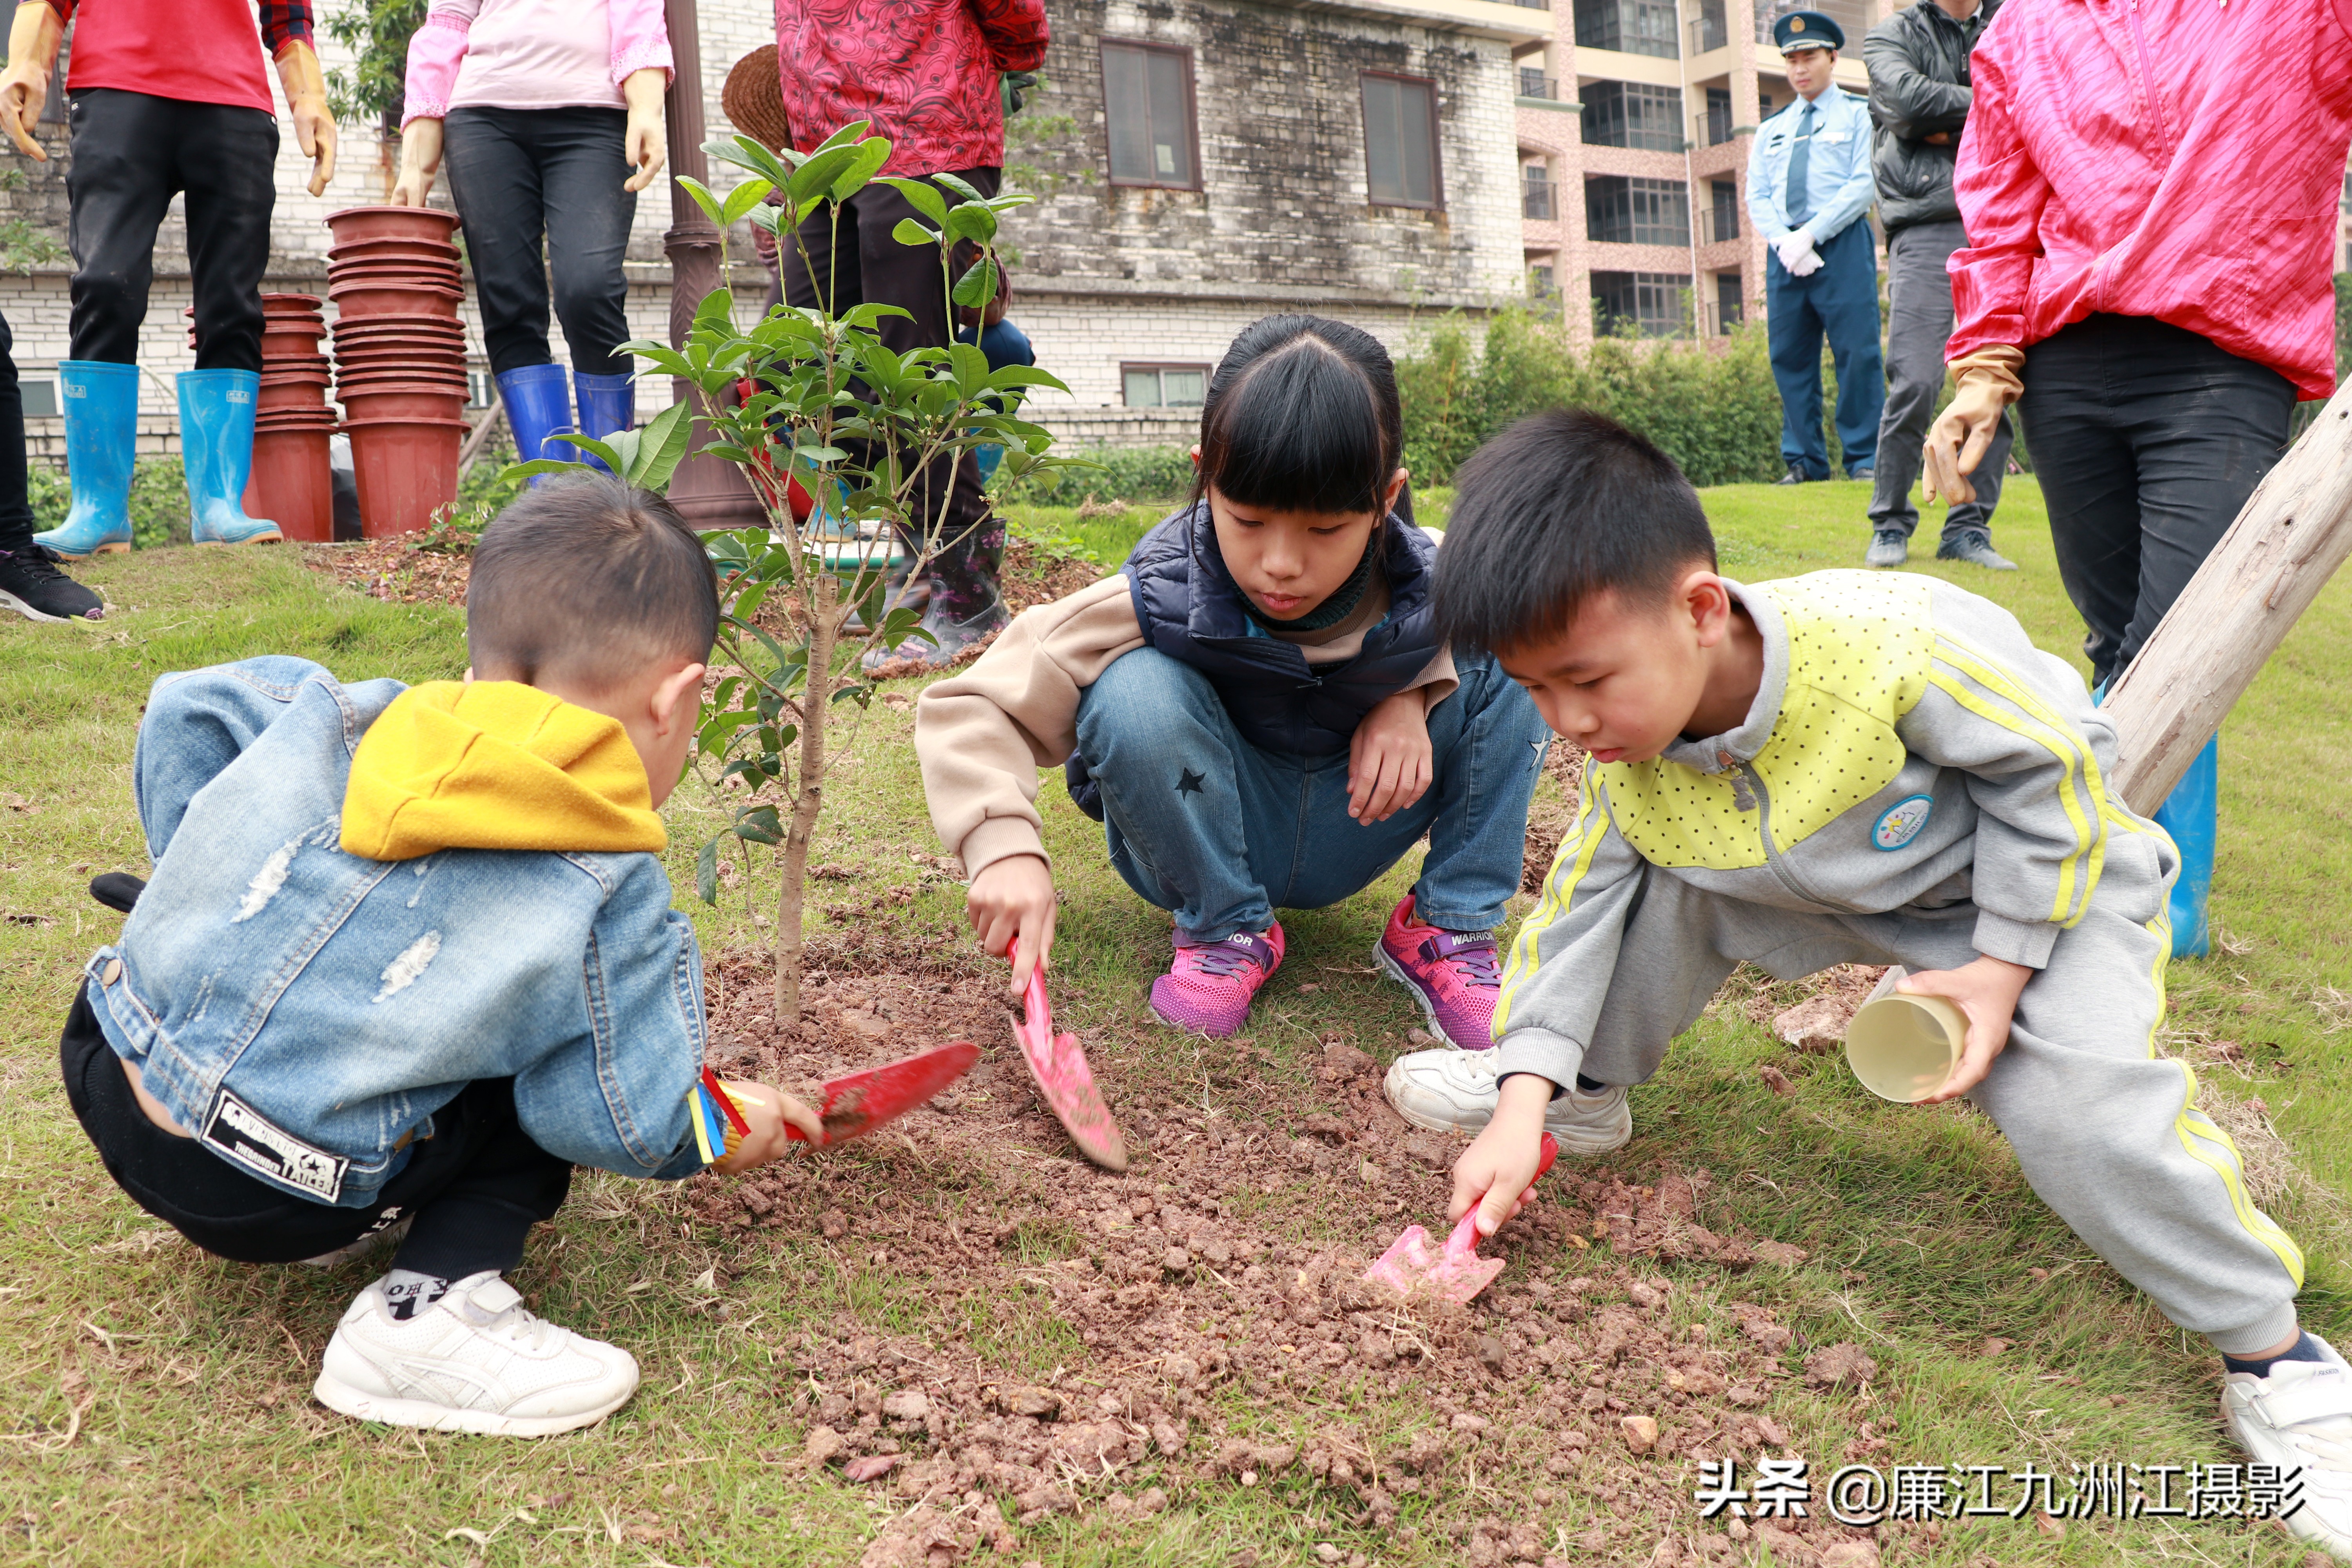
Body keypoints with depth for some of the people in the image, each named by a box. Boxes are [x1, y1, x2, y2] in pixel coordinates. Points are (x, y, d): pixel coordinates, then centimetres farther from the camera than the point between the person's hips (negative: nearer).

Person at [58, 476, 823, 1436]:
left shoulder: (352, 719, 1)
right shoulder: (603, 895, -14)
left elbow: (184, 709, 15)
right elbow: (628, 1124, -9)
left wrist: (199, 884, 25)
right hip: (262, 1203, -6)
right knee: (554, 1067, 5)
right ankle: (430, 1313, -7)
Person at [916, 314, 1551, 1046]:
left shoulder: (1433, 591, -19)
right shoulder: (1158, 603, -26)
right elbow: (969, 707, -23)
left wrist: (1415, 690, -15)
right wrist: (1007, 849, -41)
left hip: (1342, 839, 2)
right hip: (1205, 844, -2)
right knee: (1135, 690, -34)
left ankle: (1449, 929, -4)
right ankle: (1227, 928, -10)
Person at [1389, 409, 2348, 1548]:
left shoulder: (1887, 646, -38)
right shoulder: (1627, 754, -18)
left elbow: (2051, 766, -23)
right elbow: (1579, 912, -13)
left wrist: (2001, 967, -22)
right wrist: (1525, 1105, -22)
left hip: (2057, 877, -5)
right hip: (1846, 892, 5)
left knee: (2080, 1100, -27)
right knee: (1656, 878, -14)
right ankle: (1578, 1096, 9)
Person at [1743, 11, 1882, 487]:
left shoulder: (1858, 115, 9)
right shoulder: (1770, 130, 22)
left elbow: (1864, 185, -3)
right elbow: (1757, 197, 13)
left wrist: (1811, 234, -13)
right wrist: (1785, 241, -7)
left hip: (1842, 245, -4)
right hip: (1784, 251, 4)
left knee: (1857, 353, -8)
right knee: (1790, 356, 1)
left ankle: (1864, 458, -5)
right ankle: (1804, 460, 6)